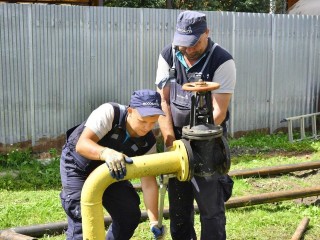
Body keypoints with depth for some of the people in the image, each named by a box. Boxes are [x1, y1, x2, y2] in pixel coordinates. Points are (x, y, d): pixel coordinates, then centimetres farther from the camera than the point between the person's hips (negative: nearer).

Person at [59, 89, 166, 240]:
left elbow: (149, 182, -18)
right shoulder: (109, 113, -33)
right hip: (77, 166, -5)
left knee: (130, 215, 3)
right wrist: (107, 153, -62)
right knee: (82, 221, -17)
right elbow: (82, 144, -41)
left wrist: (154, 222, -25)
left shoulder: (148, 142, -19)